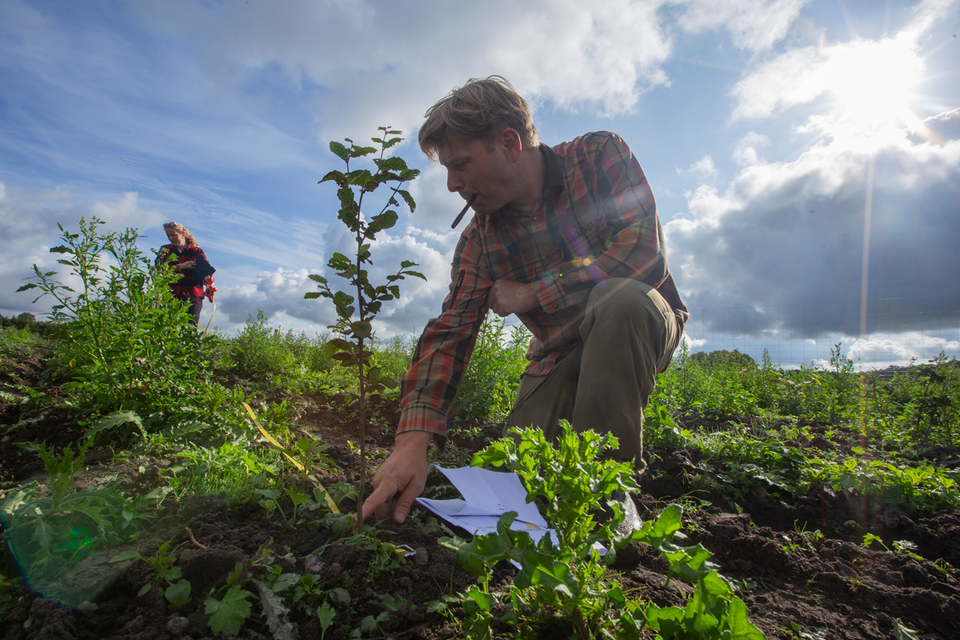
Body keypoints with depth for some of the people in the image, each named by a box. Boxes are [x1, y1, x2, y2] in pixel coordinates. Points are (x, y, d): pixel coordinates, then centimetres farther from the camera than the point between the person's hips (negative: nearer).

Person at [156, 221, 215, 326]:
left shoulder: (197, 252, 12)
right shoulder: (165, 250, 16)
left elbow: (207, 271, 5)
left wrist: (207, 279, -19)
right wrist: (180, 267, -10)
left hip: (192, 297, -1)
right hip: (169, 297, 1)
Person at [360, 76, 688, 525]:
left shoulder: (600, 156, -16)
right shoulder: (480, 239, -7)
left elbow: (646, 254, -30)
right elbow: (449, 333, -15)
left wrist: (530, 293, -23)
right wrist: (413, 439, -29)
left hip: (641, 325, -2)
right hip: (559, 355, 3)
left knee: (619, 299, -37)